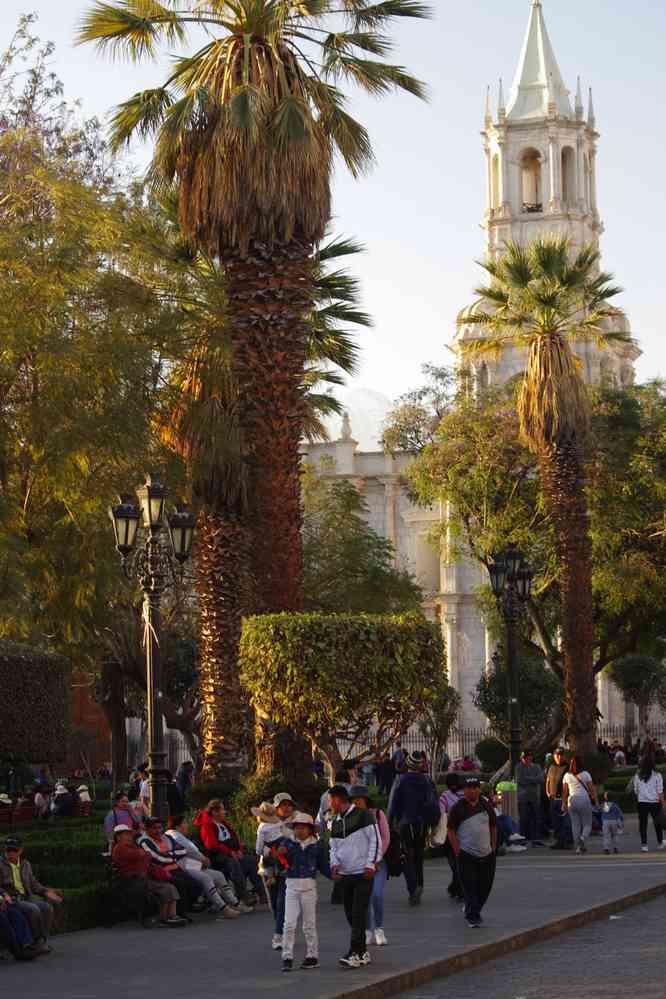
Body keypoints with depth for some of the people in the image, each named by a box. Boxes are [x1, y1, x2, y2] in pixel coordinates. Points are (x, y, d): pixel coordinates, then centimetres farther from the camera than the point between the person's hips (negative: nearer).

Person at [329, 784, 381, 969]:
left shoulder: (363, 815, -7)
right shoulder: (335, 822, 14)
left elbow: (376, 840, -8)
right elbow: (334, 846, 19)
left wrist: (371, 864, -14)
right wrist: (334, 864, 0)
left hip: (363, 873, -7)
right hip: (345, 874, 7)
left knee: (359, 913, -11)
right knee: (351, 914, 7)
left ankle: (355, 953, -12)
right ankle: (362, 953, 16)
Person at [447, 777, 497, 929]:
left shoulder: (486, 806, 8)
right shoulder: (458, 808, -4)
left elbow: (493, 826, 17)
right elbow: (451, 830, -3)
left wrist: (493, 846, 11)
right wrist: (457, 849, -10)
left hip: (486, 854, 4)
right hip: (466, 854, -4)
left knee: (485, 886, 9)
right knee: (469, 886, -9)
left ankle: (473, 910, 29)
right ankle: (472, 916, -4)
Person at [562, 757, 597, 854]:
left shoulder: (567, 776, 5)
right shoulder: (585, 774, -1)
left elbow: (564, 792, 6)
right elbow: (592, 789, -3)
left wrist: (564, 804, 12)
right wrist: (595, 800, 2)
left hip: (572, 800, 2)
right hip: (584, 799, -2)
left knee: (575, 825, 7)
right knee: (587, 824, 5)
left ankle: (578, 846, 2)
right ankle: (583, 838, -23)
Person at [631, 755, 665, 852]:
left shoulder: (637, 776, -1)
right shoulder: (657, 775, -7)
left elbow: (636, 791, 5)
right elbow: (660, 791, -7)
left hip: (642, 802, 1)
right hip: (655, 802, -1)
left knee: (643, 823, 5)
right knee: (657, 823, 15)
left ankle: (644, 844, 0)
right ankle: (660, 843, 25)